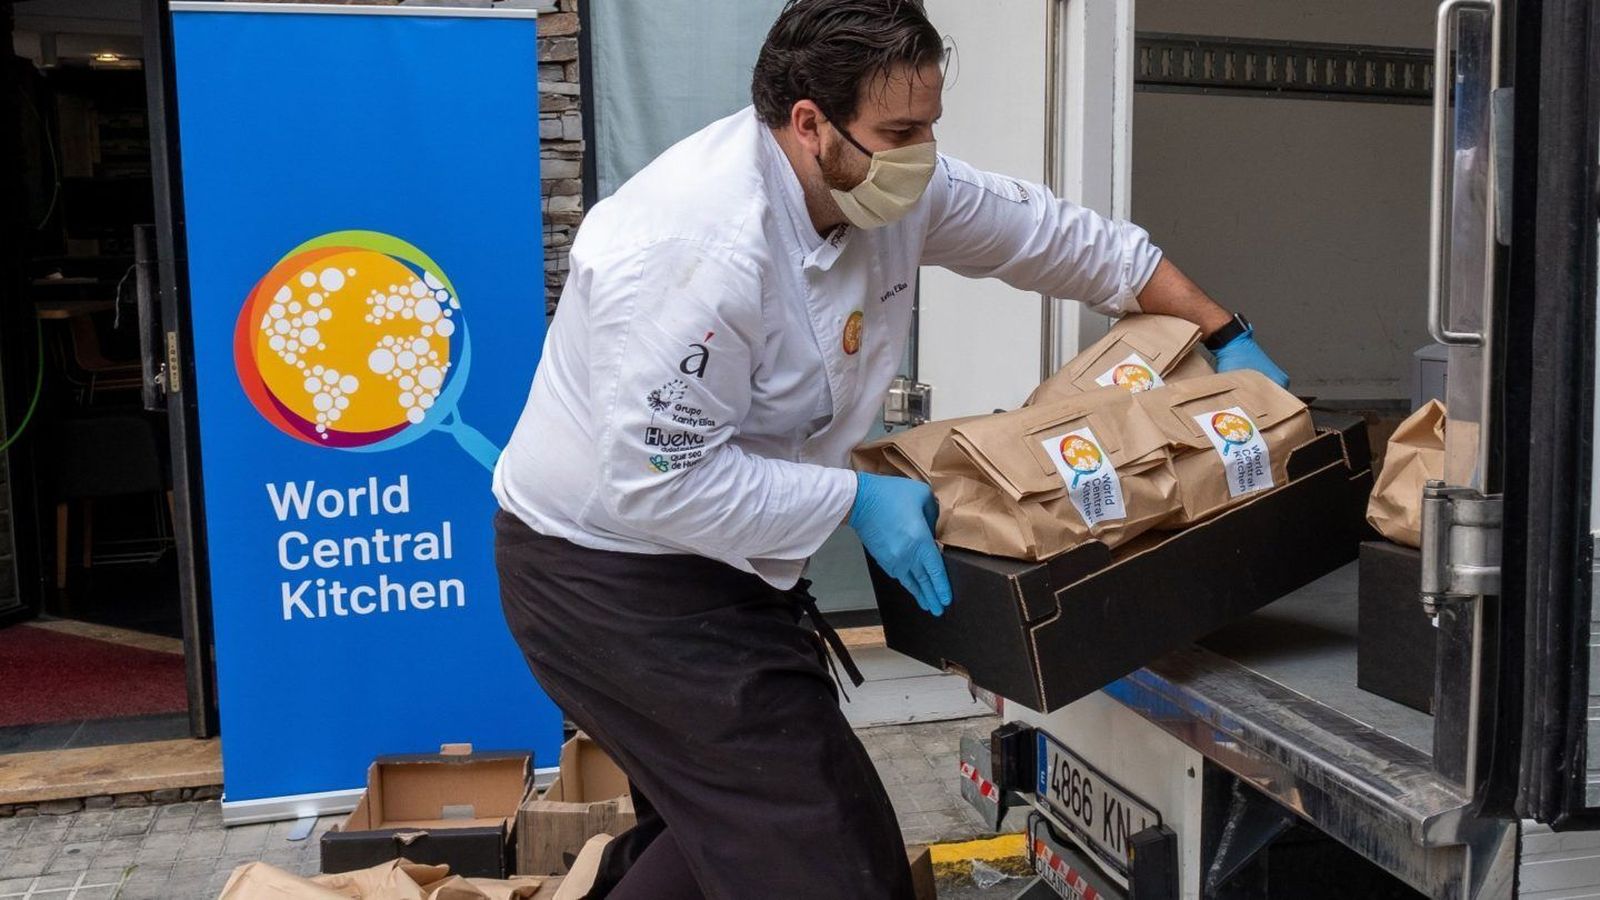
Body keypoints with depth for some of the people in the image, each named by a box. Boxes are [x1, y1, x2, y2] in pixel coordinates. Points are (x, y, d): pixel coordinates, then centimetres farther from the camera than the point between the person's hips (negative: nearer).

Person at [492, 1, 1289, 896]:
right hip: (613, 578, -8)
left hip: (716, 561, 9)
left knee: (729, 820, 22)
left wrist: (1227, 337, 8)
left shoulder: (893, 183, -5)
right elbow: (658, 481, -29)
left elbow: (1064, 237, 6)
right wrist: (857, 501, -25)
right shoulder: (701, 249, -30)